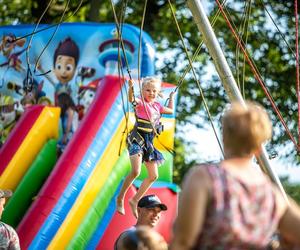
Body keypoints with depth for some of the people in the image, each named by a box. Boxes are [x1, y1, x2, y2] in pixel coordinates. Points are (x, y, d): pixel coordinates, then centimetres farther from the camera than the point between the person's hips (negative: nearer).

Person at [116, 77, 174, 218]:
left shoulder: (157, 106, 13)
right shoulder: (141, 103, -7)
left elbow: (170, 110, 32)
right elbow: (131, 99, -31)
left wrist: (171, 97, 29)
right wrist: (131, 88, -49)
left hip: (149, 142, 8)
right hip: (137, 139, -8)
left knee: (153, 176, 7)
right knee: (135, 171, -25)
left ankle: (135, 200, 16)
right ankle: (120, 198, -8)